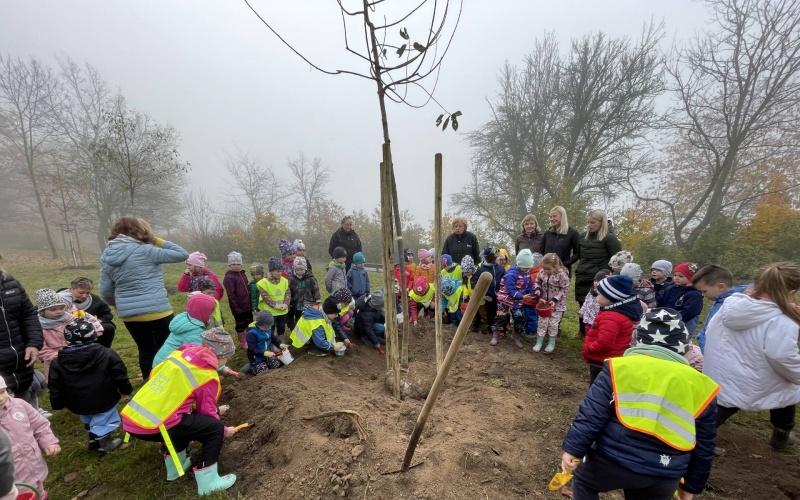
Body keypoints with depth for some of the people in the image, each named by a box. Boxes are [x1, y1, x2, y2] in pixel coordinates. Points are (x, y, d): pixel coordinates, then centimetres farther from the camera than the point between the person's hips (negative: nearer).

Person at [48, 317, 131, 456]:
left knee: (87, 420, 28)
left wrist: (57, 404, 15)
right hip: (103, 401, -4)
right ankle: (104, 445, 29)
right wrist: (126, 390, 7)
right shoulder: (107, 354, -15)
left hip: (78, 404, 4)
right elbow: (120, 375, -9)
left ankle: (92, 441, 44)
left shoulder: (58, 363, -8)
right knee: (102, 421, 14)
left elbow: (55, 388, 0)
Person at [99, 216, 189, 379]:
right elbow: (182, 254, -11)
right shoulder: (145, 251, -13)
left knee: (146, 350, 20)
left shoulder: (107, 257, 7)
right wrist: (159, 242, -2)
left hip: (129, 314, 6)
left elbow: (105, 291, 12)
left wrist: (117, 304, 30)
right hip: (157, 311, -6)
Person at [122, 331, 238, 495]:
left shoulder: (180, 353, 9)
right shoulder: (207, 376, -8)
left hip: (131, 418, 8)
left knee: (188, 418, 29)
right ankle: (207, 481, 10)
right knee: (215, 428, 1)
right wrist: (224, 431, 20)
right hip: (151, 426, -8)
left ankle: (174, 466, 38)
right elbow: (206, 412, -1)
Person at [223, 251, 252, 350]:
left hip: (247, 305, 7)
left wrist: (250, 302, 12)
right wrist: (236, 308, -20)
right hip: (238, 307, -7)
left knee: (249, 323, 19)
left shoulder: (242, 274, 8)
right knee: (240, 325, 9)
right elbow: (231, 295, -19)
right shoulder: (229, 278, -17)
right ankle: (242, 343, 26)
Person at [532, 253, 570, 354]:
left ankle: (551, 344, 26)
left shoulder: (562, 274, -22)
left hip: (557, 304, -3)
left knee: (553, 324, 7)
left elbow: (565, 289, -15)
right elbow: (537, 281, 7)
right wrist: (538, 289, -14)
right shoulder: (542, 272, -9)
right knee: (542, 322, 9)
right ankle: (539, 343, 21)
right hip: (544, 302, 4)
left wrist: (555, 299, -21)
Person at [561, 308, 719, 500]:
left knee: (583, 480, 27)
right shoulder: (700, 386, 4)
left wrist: (573, 448, -4)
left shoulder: (621, 367, -7)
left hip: (614, 459, -3)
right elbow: (703, 446, 11)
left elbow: (591, 414, -11)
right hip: (665, 476, 4)